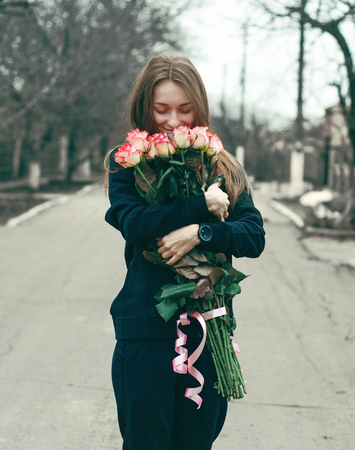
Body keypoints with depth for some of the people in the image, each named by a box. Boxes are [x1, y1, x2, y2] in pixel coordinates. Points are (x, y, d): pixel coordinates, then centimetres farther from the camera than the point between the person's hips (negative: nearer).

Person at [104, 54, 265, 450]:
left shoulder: (223, 168, 9)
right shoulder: (126, 164, 3)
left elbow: (254, 238, 0)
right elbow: (135, 224, -15)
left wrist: (199, 232, -16)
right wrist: (203, 204, -13)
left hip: (209, 329, 2)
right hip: (145, 330, -2)